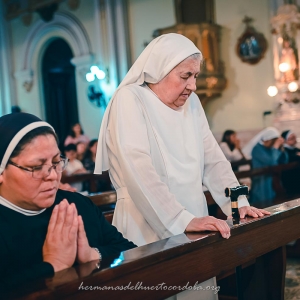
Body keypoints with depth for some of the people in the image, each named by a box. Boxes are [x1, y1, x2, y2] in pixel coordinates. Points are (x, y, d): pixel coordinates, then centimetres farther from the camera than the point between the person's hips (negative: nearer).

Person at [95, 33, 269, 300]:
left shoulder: (191, 102, 9)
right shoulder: (130, 100, -11)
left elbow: (213, 159, 10)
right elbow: (140, 172, -23)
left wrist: (239, 203, -3)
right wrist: (183, 220, -29)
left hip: (192, 229, 6)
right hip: (149, 231, -6)